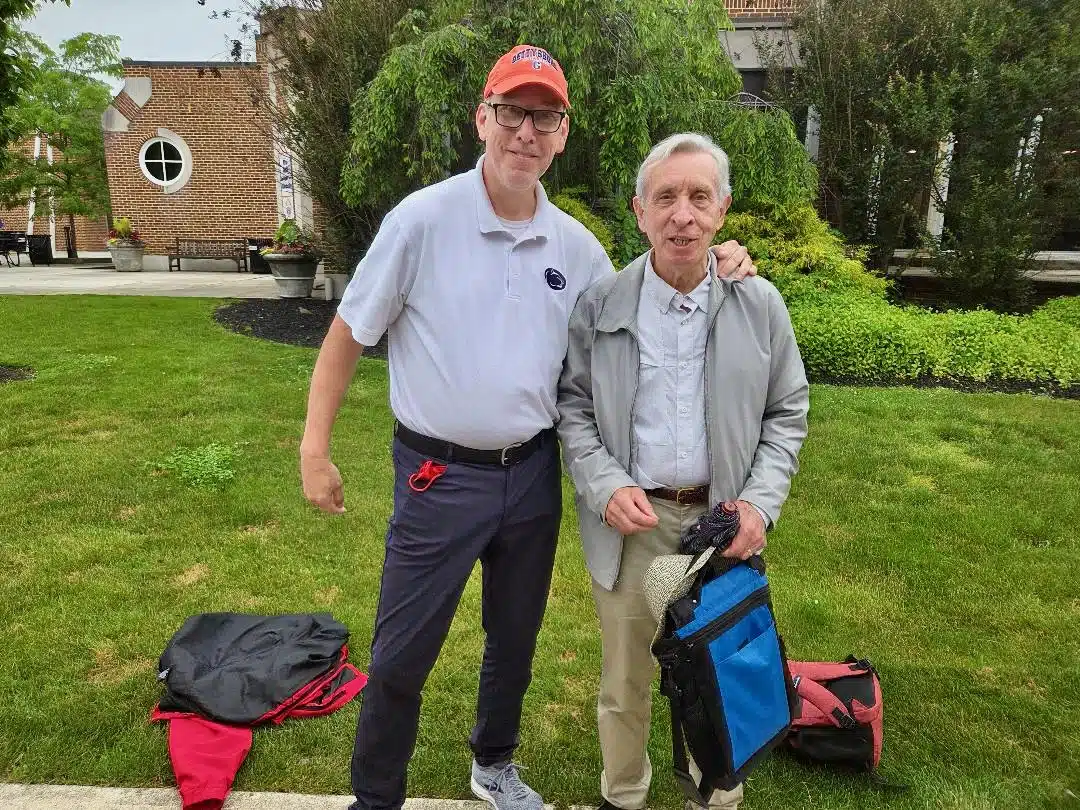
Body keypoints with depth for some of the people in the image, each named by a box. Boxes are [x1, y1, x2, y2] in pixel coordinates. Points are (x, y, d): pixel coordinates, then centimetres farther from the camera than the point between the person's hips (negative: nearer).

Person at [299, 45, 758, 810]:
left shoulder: (577, 245, 1)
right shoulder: (424, 218, -11)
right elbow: (348, 334, -5)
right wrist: (315, 447, -6)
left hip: (534, 473, 4)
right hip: (439, 475, -4)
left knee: (515, 640, 21)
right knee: (401, 656, 8)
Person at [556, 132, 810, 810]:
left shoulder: (761, 306, -2)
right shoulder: (600, 306, -5)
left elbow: (787, 414, 5)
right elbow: (573, 407, 2)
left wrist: (761, 502, -8)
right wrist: (607, 487, -12)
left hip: (723, 520, 1)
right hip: (631, 518, 0)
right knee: (625, 681, 16)